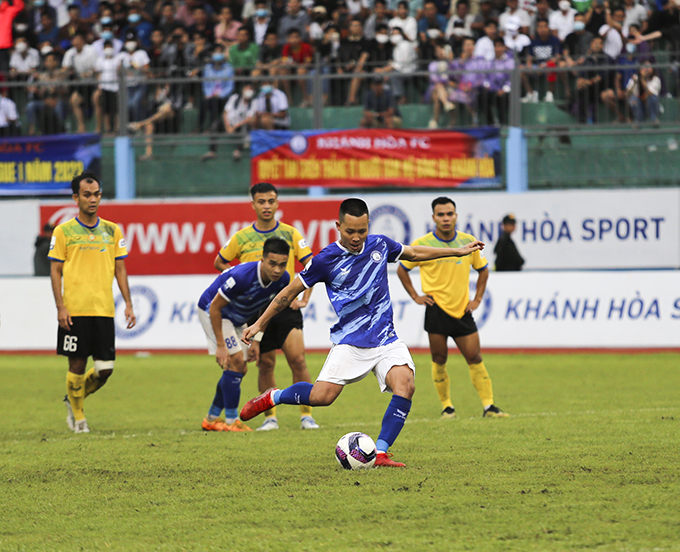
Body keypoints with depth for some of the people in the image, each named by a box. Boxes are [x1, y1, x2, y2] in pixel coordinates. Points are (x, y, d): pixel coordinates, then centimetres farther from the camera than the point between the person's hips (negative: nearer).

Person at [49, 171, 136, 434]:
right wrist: (60, 306, -8)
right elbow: (55, 270, 1)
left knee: (105, 368, 0)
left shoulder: (112, 231, 10)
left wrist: (128, 304, 6)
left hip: (104, 310, 3)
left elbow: (120, 269, 14)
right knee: (77, 364, -2)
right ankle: (77, 415, 16)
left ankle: (74, 399, 25)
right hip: (75, 311, -3)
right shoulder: (64, 231, 1)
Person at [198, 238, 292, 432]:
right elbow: (215, 307, -27)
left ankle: (212, 419, 20)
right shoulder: (242, 276, -38)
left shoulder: (283, 280, -17)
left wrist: (256, 341, 0)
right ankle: (231, 420, -12)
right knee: (236, 360, -18)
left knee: (240, 369, 7)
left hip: (237, 319, 8)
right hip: (211, 310, -8)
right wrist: (220, 345, -27)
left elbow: (267, 308, 3)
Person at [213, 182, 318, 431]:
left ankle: (306, 415, -5)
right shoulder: (241, 238, 2)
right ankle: (270, 417, 14)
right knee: (266, 364, 2)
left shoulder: (290, 233, 2)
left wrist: (304, 298, -4)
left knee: (297, 359, -12)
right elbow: (220, 263, 15)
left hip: (286, 306, -1)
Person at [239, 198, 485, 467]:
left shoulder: (379, 244, 5)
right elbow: (291, 291, 3)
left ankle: (380, 452, -18)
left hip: (386, 339, 3)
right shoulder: (327, 259, -6)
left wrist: (457, 251, 26)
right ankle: (272, 397, 13)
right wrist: (259, 324, 4)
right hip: (350, 341, -3)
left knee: (405, 385, -23)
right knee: (322, 396, -17)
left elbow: (414, 253, 25)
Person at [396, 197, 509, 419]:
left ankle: (489, 406, -2)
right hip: (437, 308, -2)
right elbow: (402, 269, 7)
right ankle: (447, 407, 10)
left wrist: (477, 299, 9)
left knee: (475, 358, -2)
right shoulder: (422, 244, -5)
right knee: (439, 360, -1)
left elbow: (483, 269, 17)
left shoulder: (469, 242, 3)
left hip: (462, 310, 2)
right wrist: (416, 296, 1)